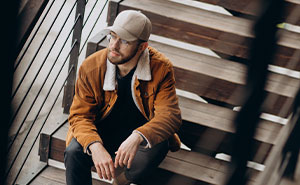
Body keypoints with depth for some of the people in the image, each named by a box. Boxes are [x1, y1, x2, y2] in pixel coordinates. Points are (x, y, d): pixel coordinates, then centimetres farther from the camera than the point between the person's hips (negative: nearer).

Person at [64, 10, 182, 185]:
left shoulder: (162, 69, -17)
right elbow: (80, 115, -13)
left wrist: (137, 138, -46)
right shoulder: (90, 67, -14)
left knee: (159, 144, -34)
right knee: (74, 152, -30)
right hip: (102, 134, 0)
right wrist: (96, 147, -36)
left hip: (142, 132, 0)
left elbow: (170, 115, -24)